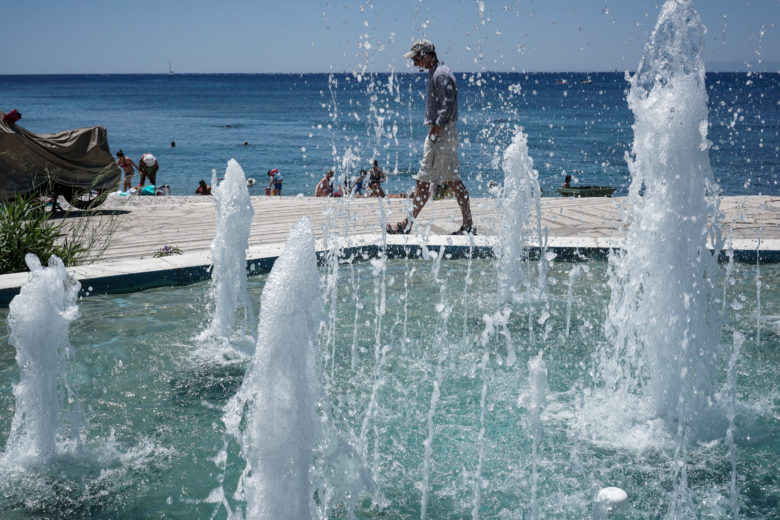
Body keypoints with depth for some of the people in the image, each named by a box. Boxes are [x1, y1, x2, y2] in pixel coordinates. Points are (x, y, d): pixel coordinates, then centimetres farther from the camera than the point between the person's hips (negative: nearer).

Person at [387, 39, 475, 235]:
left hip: (441, 134, -11)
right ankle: (468, 225, 11)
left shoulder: (440, 75, -14)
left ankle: (407, 225, 0)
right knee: (454, 180, 10)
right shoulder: (438, 73, 17)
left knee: (424, 180, -5)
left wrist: (434, 132, -20)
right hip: (447, 133, 11)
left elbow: (448, 107, -22)